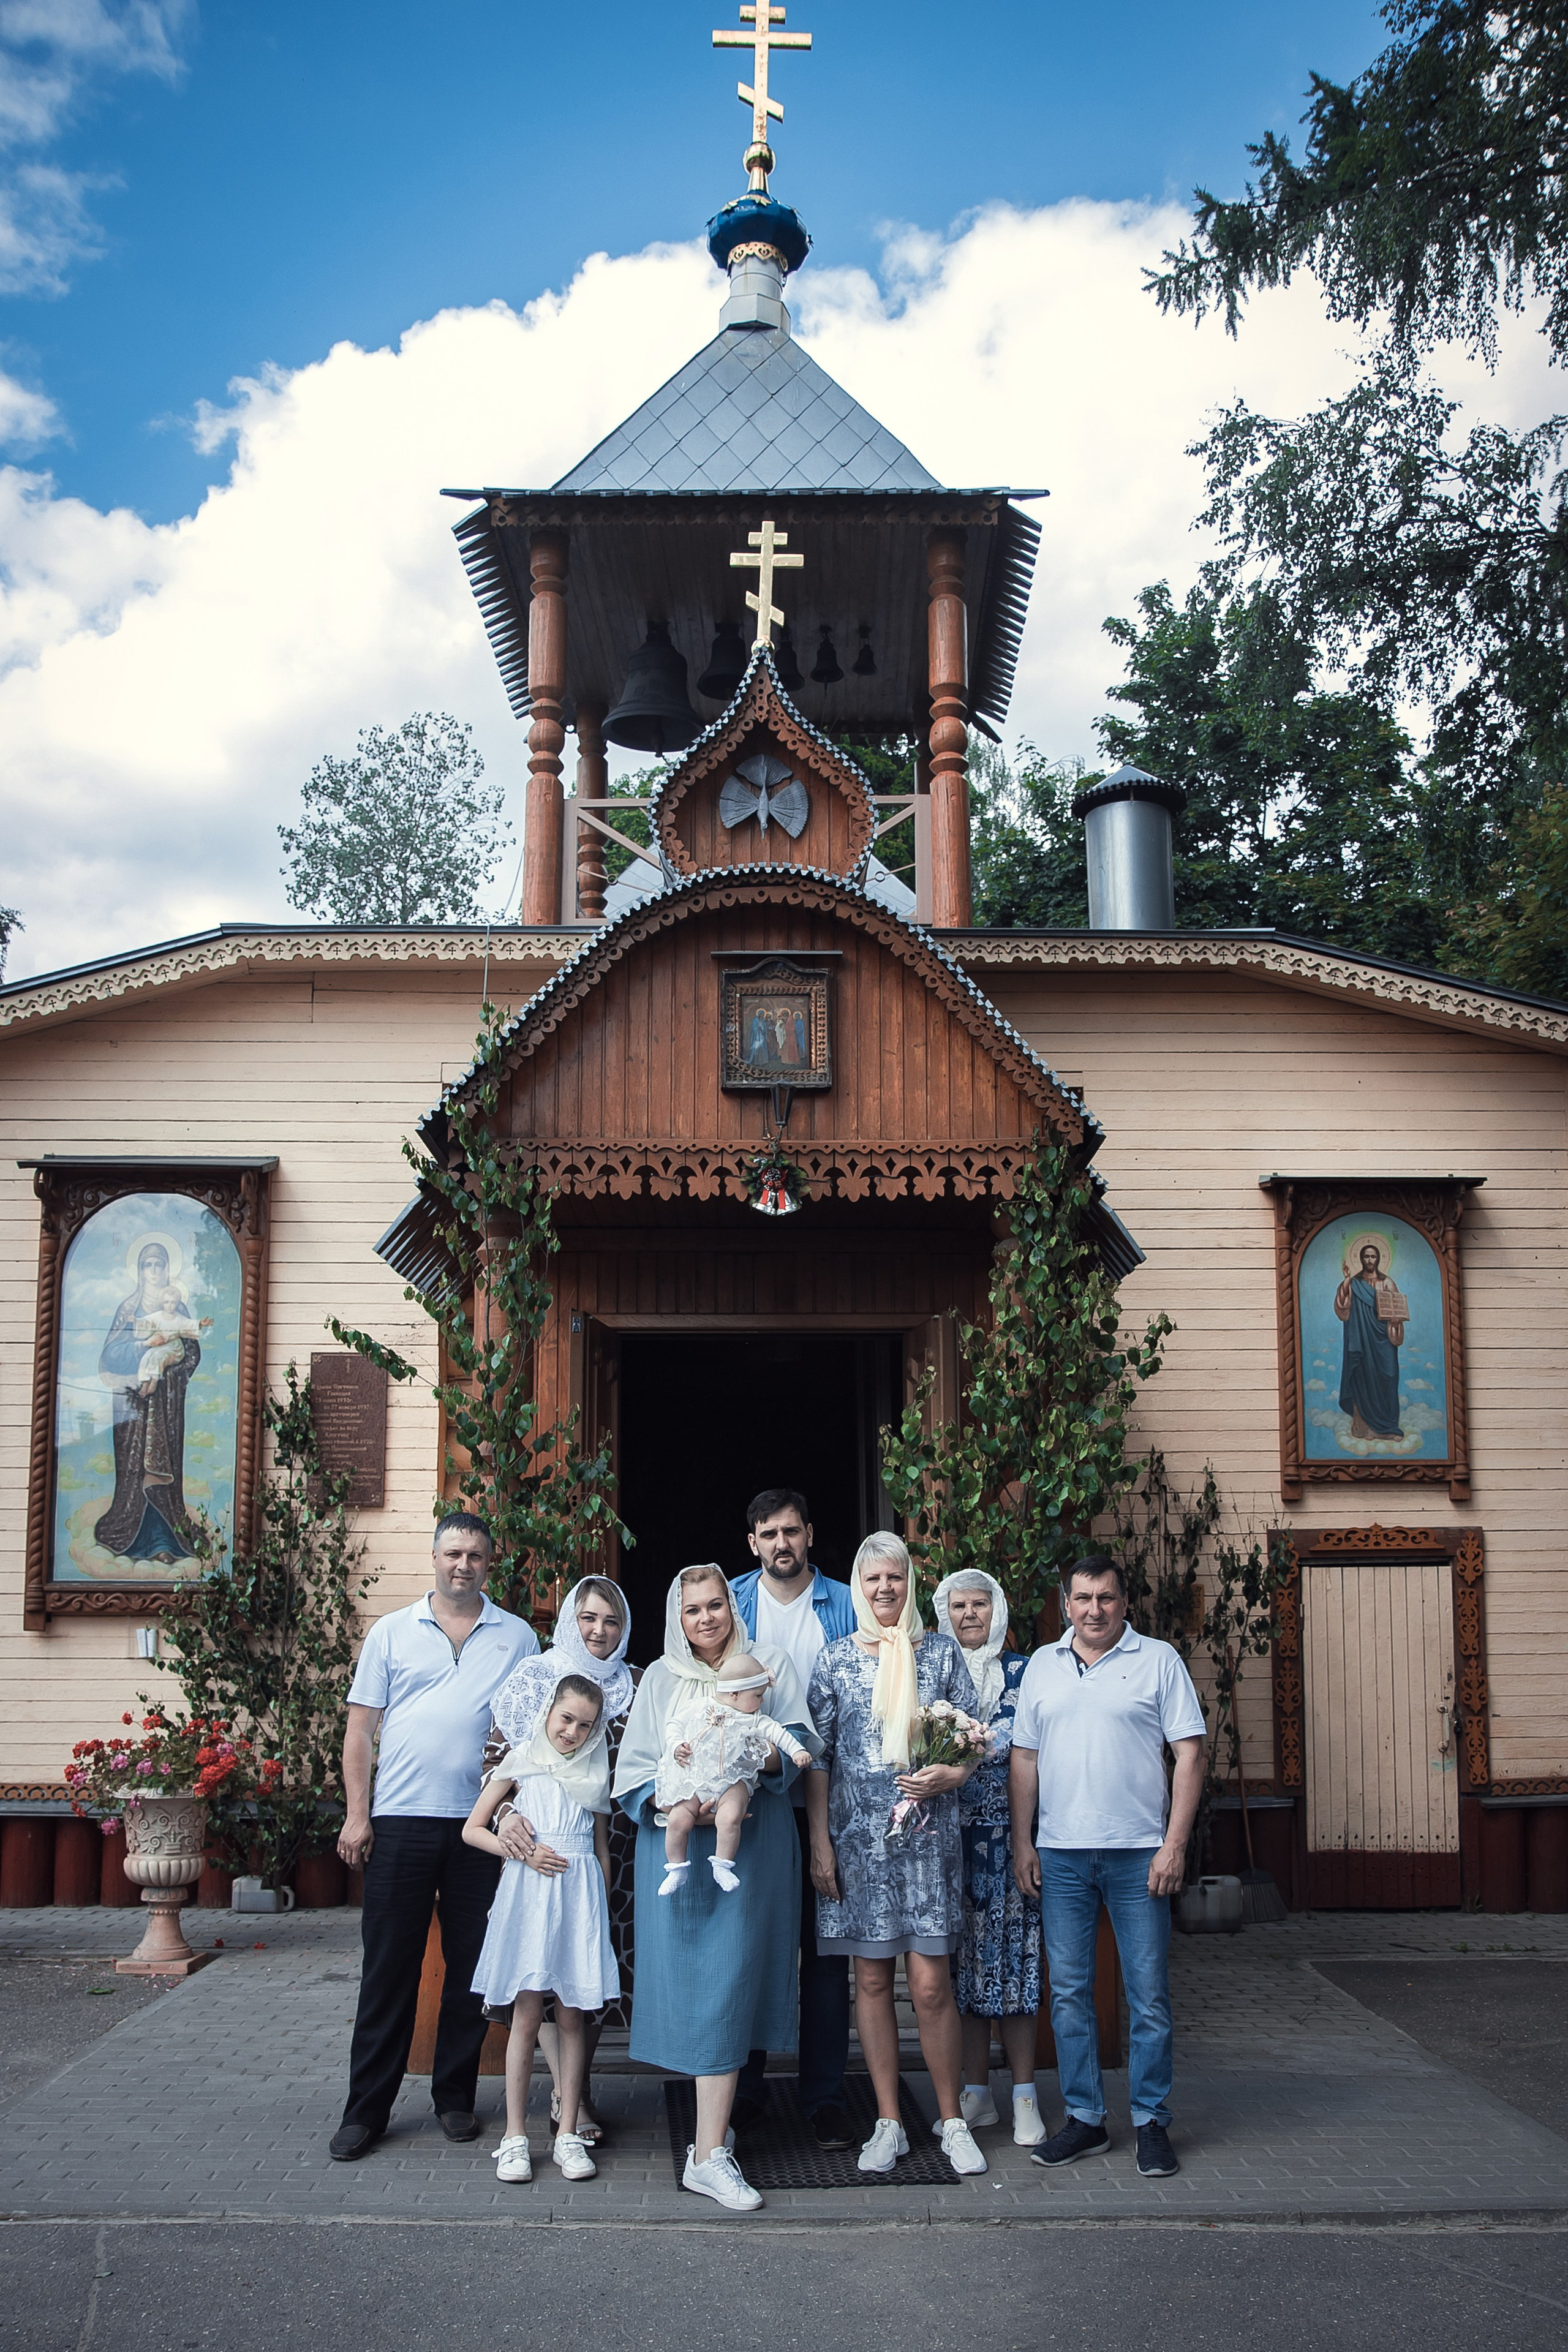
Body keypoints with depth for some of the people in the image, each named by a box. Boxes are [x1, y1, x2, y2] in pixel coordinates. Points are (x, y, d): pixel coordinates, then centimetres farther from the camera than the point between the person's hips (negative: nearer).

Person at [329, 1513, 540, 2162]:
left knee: (471, 1966, 7)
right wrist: (357, 1813, -2)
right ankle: (367, 2109, 11)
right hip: (399, 1821, -1)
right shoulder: (391, 1632, 7)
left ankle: (455, 2097, 20)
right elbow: (361, 1725, 6)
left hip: (482, 1826, 1)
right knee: (388, 1967, 2)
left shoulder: (517, 1638, 8)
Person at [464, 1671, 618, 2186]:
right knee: (527, 2017, -2)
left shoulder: (595, 1772, 12)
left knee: (571, 2017, 3)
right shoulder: (520, 1762, 5)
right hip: (528, 1892, -2)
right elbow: (472, 1829, 5)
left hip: (581, 1894, 2)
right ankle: (516, 2136, 6)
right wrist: (524, 1852, -7)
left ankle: (568, 2134, 10)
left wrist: (602, 1907, 12)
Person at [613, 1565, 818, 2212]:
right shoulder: (661, 1678, 11)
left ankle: (710, 2153, 0)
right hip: (678, 1848, 1)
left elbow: (800, 1742, 1)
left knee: (729, 1980, -4)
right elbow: (633, 1770, 6)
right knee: (698, 1981, -3)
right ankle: (714, 2138, 9)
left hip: (751, 1846, 0)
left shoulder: (769, 1665, 10)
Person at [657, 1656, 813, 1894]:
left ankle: (722, 1866, -7)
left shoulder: (753, 1718, 12)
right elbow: (674, 1726, 12)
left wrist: (797, 1750, -6)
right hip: (693, 1780, 0)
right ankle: (676, 1870, 2)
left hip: (732, 1780, 0)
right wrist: (677, 1747, -4)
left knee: (730, 1818, -25)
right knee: (678, 1819, -15)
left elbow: (776, 1731, 6)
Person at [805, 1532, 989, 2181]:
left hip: (927, 1834, -1)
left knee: (931, 1984, -3)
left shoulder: (942, 1653, 6)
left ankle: (952, 2121, 12)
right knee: (872, 1981, 5)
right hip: (858, 1836, 1)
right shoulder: (835, 1659, 5)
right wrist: (820, 1842, -1)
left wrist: (948, 1774, -14)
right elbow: (817, 1756, 5)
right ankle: (889, 2123, 16)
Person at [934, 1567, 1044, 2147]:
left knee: (1012, 1952, -2)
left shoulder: (1021, 1671, 3)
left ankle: (1024, 2096, 7)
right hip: (947, 1833, 2)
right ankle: (977, 2093, 15)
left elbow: (1009, 1737, -13)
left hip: (1006, 1831, -2)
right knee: (963, 1955, 5)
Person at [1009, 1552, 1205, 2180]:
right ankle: (1084, 2118, 18)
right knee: (1068, 1992, 7)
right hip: (1060, 1853, 3)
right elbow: (1024, 1758, 13)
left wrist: (1175, 1844, -9)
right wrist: (1021, 1842, 7)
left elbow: (1189, 1753, -2)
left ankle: (1151, 2122, 14)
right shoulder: (1042, 1666, 11)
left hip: (1139, 1851, -3)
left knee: (1149, 1994, 2)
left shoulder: (1159, 1660, 0)